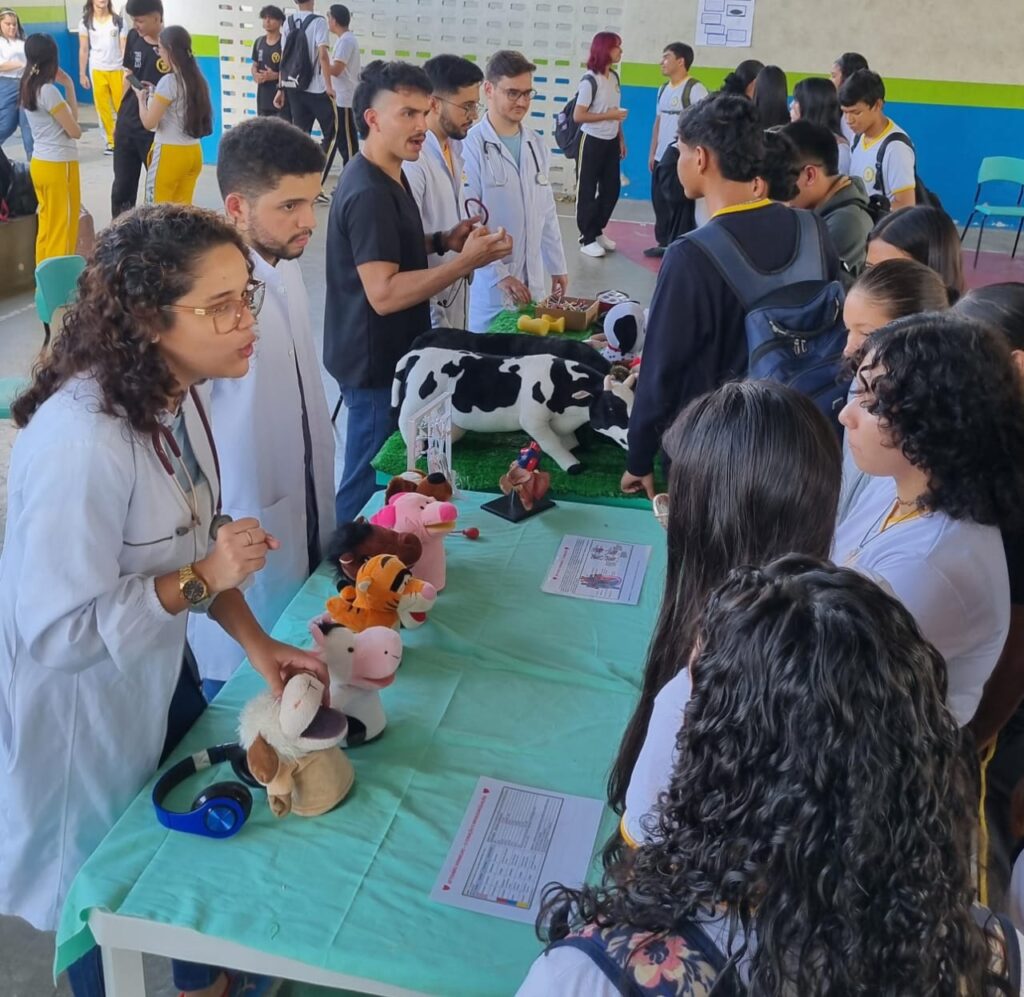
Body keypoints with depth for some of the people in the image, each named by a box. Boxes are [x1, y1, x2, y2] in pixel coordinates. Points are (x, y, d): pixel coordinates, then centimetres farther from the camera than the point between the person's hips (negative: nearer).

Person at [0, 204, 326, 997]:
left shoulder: (172, 394, -8)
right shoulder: (83, 441, -35)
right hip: (85, 706, -8)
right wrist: (201, 579, -30)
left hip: (159, 675, 8)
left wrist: (255, 643, -8)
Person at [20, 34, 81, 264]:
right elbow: (75, 130, -12)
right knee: (62, 229, 0)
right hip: (58, 166, -9)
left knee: (47, 227, 15)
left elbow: (71, 117, 10)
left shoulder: (28, 88, 9)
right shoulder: (48, 91, -18)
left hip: (40, 164, 9)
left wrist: (69, 86, 6)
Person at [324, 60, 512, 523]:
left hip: (392, 353, 10)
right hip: (375, 361, -10)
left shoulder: (387, 175, 8)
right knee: (368, 484, 4)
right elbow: (383, 293, -29)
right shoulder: (369, 193, -24)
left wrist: (442, 241, 3)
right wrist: (465, 262, -28)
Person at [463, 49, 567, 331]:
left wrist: (557, 265, 14)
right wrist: (498, 274, -18)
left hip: (534, 281, 6)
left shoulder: (536, 145, 8)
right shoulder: (471, 145, -12)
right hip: (488, 281, -6)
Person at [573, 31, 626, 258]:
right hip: (592, 142, -7)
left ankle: (597, 232, 28)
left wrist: (621, 139, 13)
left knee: (611, 189, 11)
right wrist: (609, 115, -18)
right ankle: (587, 239, 12)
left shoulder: (614, 77, 6)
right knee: (587, 191, 3)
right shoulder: (590, 80, -16)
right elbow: (578, 116, -18)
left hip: (610, 142, 7)